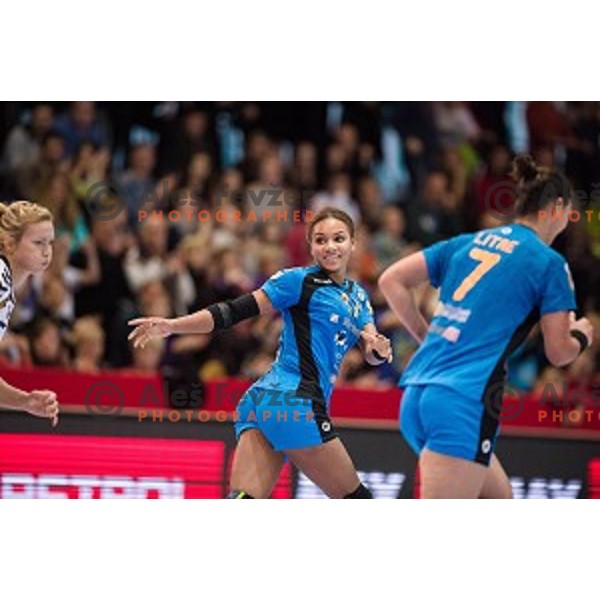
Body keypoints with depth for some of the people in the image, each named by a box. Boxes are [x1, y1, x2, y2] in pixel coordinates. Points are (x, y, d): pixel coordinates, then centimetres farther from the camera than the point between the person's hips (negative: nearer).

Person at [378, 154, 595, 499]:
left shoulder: (467, 243, 17)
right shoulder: (549, 263, 0)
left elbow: (392, 280, 15)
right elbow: (559, 352, 3)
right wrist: (582, 336, 24)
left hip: (417, 394, 8)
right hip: (464, 404, -8)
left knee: (498, 501, 22)